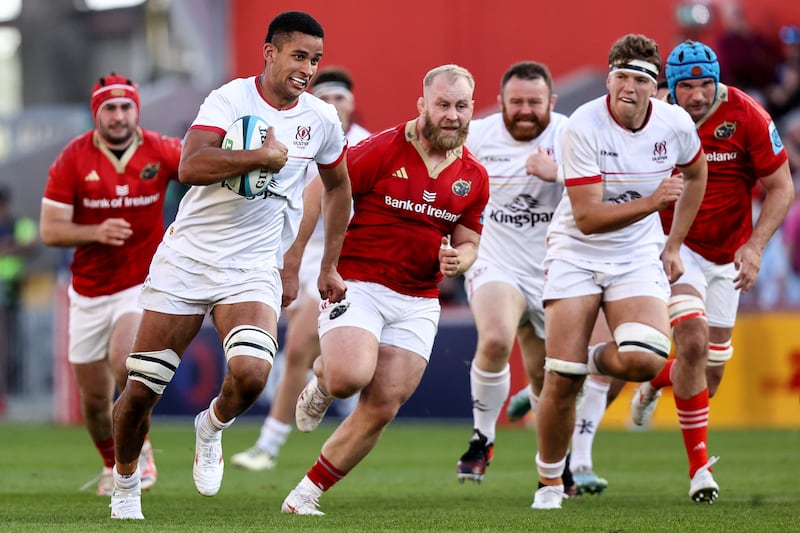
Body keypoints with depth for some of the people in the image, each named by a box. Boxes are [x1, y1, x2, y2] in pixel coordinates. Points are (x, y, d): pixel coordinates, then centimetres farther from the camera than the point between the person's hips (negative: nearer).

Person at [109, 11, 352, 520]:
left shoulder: (322, 120, 3)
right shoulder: (231, 98, -11)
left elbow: (338, 186, 22)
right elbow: (191, 166, -27)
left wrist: (330, 266, 20)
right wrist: (265, 156, -24)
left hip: (253, 269, 2)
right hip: (188, 257, -2)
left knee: (251, 373, -26)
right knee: (141, 390, 0)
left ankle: (213, 428, 7)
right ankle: (125, 478, 27)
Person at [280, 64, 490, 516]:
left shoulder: (474, 177, 6)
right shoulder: (380, 151, -9)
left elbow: (468, 243, 16)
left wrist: (456, 260, -8)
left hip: (418, 303, 4)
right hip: (357, 286, -4)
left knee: (382, 408, -2)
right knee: (351, 376, -28)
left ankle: (308, 494, 11)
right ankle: (321, 380, 11)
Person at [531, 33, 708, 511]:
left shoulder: (675, 124, -7)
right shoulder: (584, 127, -19)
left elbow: (696, 174, 16)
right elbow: (587, 217, -22)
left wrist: (674, 245, 13)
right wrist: (651, 203, -34)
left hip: (639, 256, 2)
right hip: (576, 254, -2)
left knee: (643, 361, -24)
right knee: (562, 381, -9)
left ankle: (596, 359, 13)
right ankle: (550, 483, 14)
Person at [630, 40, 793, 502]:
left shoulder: (747, 117, -17)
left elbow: (781, 189, -10)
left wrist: (755, 246, -22)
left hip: (727, 255, 2)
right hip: (675, 246, -2)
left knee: (712, 368, 7)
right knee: (693, 341, -22)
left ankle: (655, 385, 44)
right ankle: (699, 465, -12)